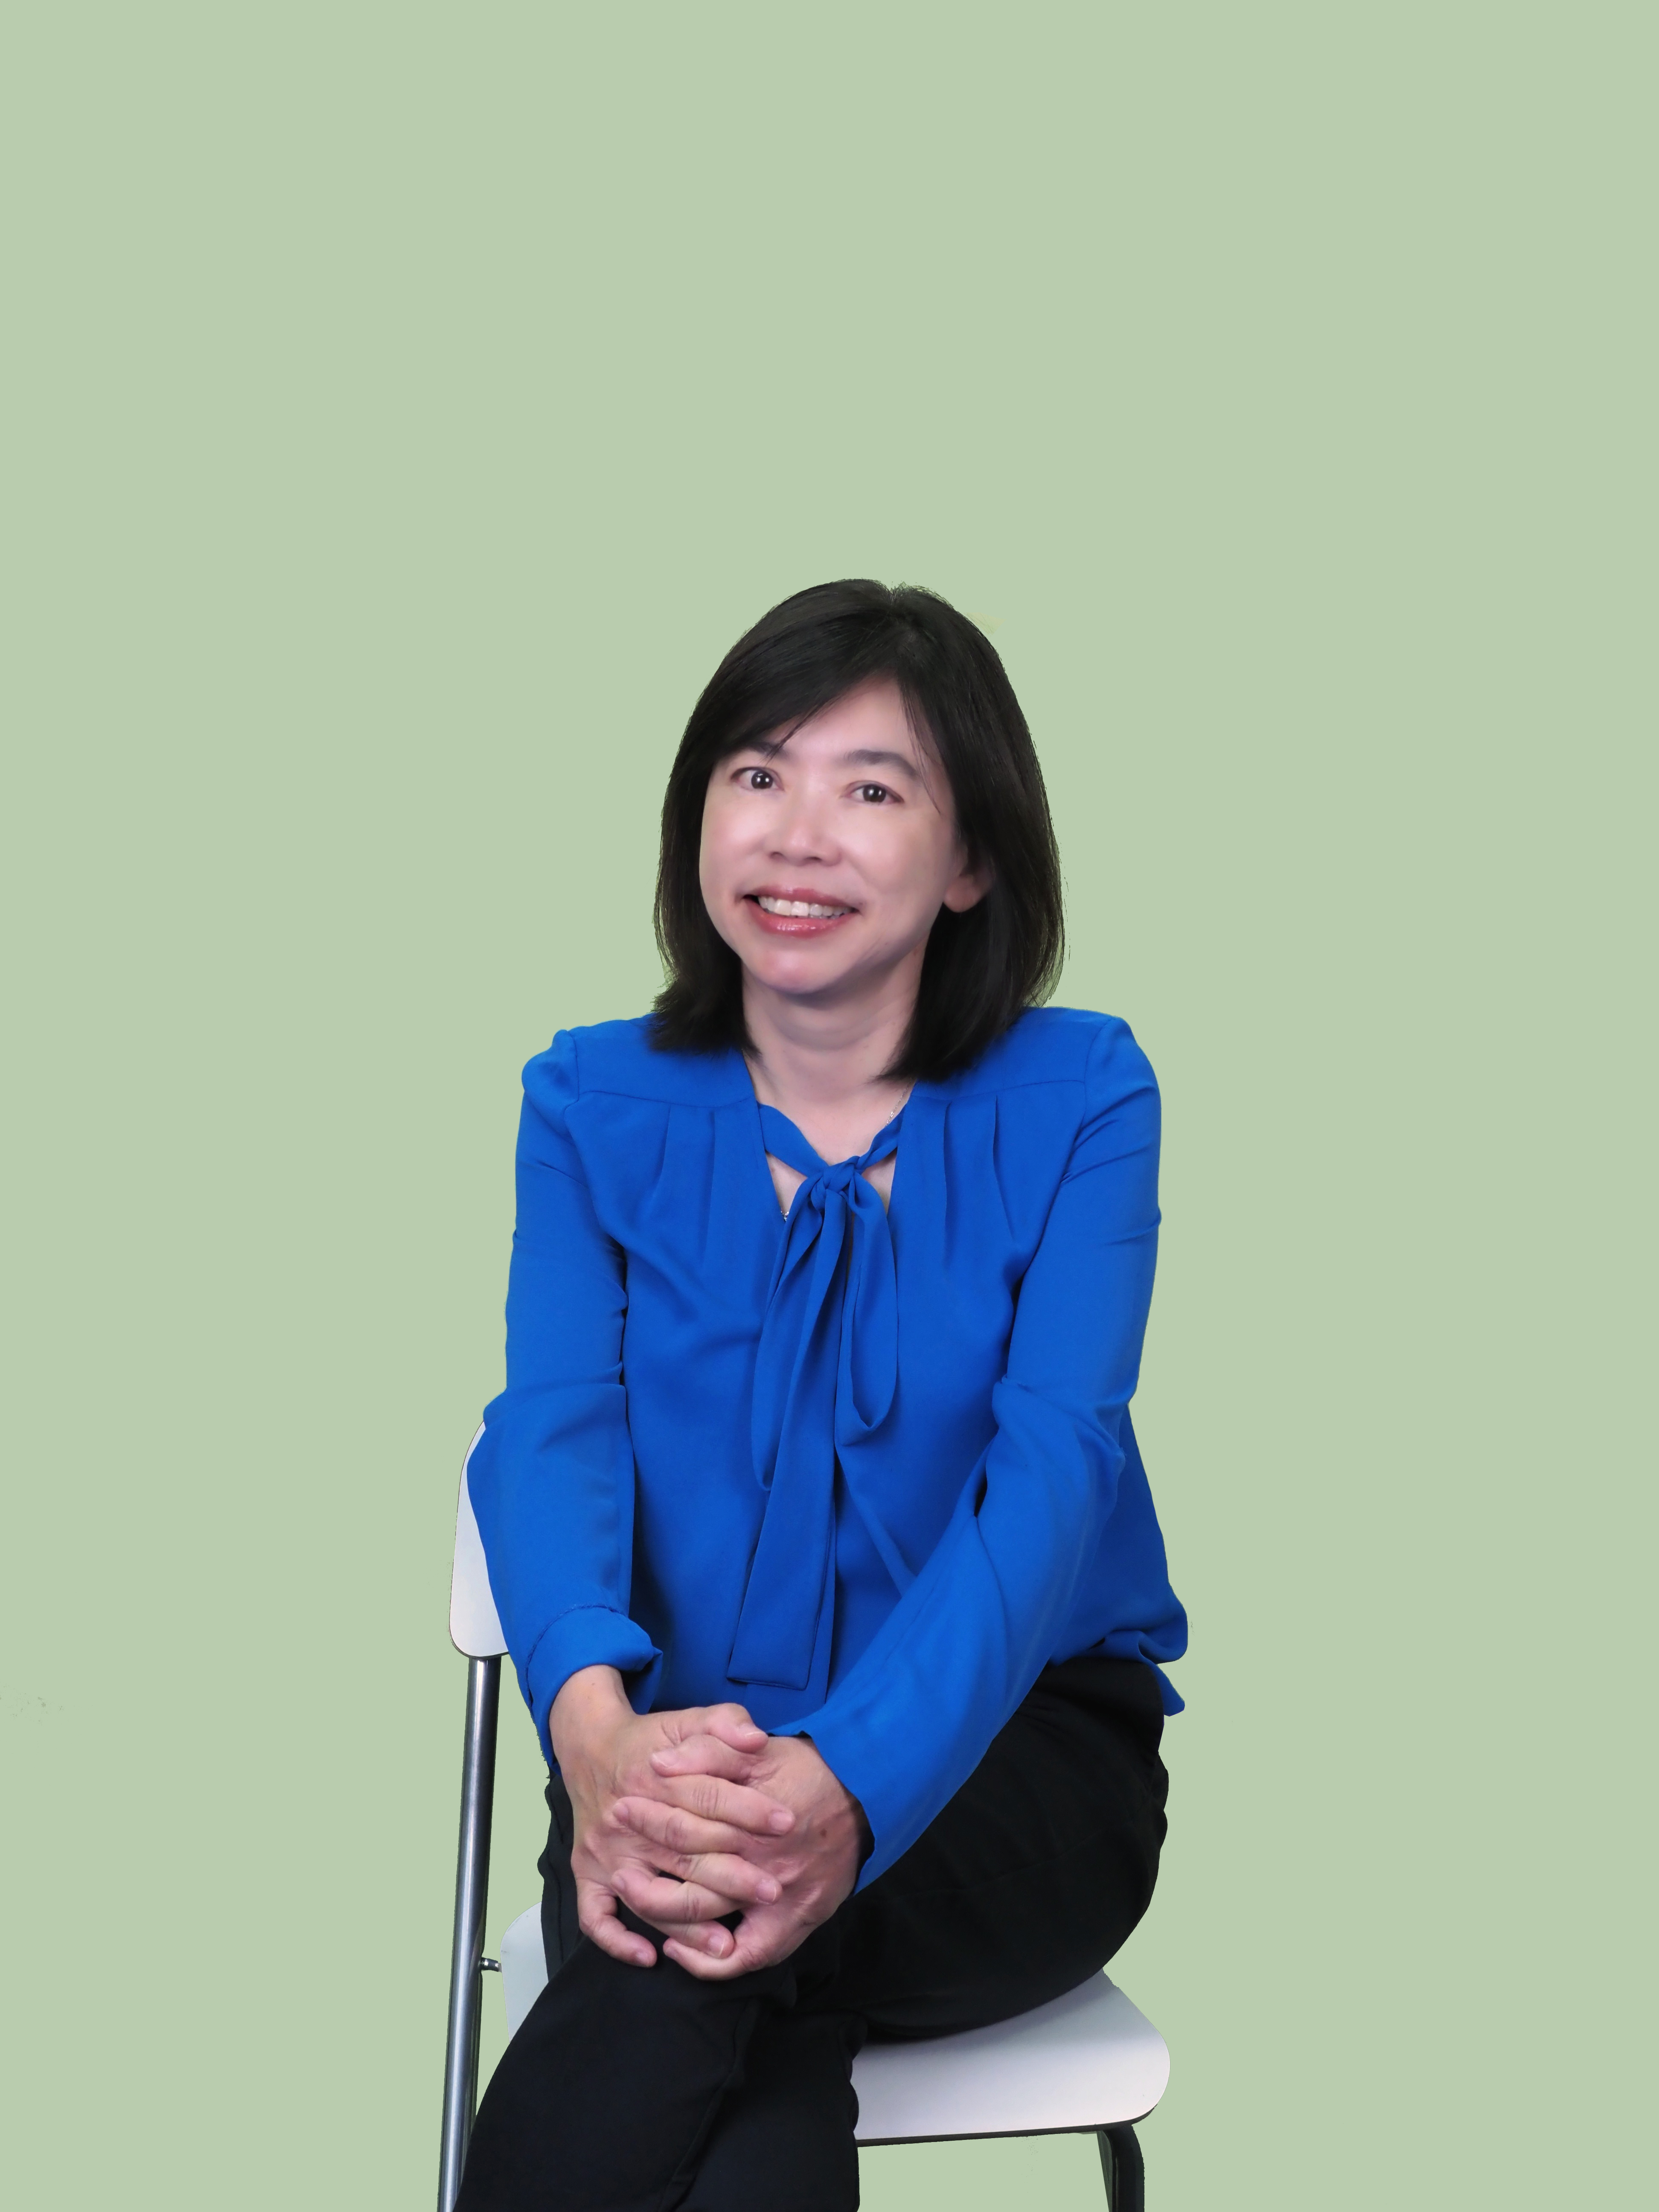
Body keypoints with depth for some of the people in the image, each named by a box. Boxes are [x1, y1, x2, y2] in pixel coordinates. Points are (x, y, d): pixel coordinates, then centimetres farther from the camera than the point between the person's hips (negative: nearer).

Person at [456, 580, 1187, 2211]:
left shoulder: (1080, 1099, 0)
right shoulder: (595, 1103, 7)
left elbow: (1052, 1462, -15)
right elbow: (549, 1431, -9)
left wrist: (852, 1783, -35)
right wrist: (594, 1723, -34)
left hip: (1009, 1753, -1)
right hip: (685, 1751, 1)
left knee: (714, 1920, -34)